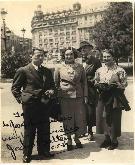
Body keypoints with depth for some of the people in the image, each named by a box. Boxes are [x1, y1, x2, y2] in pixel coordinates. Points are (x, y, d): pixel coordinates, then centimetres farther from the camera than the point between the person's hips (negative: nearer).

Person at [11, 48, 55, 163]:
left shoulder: (47, 71, 13)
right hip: (29, 105, -4)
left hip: (44, 105, 5)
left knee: (44, 130, 11)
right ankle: (27, 155, 22)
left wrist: (51, 91, 1)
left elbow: (52, 85, 22)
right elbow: (15, 88, 1)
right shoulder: (23, 70, -2)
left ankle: (44, 152, 28)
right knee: (29, 131, 7)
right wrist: (21, 99, -6)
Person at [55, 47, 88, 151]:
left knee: (79, 118, 6)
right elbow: (56, 83, 9)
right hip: (65, 97, -1)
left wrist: (85, 96, 2)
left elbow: (84, 82, 7)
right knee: (67, 119, 6)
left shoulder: (80, 67, 5)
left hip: (78, 96, 1)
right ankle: (69, 140, 24)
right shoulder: (60, 68, 2)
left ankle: (77, 138, 28)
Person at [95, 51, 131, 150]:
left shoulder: (119, 71, -6)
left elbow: (124, 84, -8)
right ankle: (107, 139, 27)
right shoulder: (99, 70, 9)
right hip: (103, 98, 5)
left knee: (114, 119, 1)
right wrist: (100, 86, -6)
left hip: (115, 99, -5)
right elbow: (96, 82, 15)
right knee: (103, 118, 10)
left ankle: (114, 141, 18)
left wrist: (114, 86, -20)